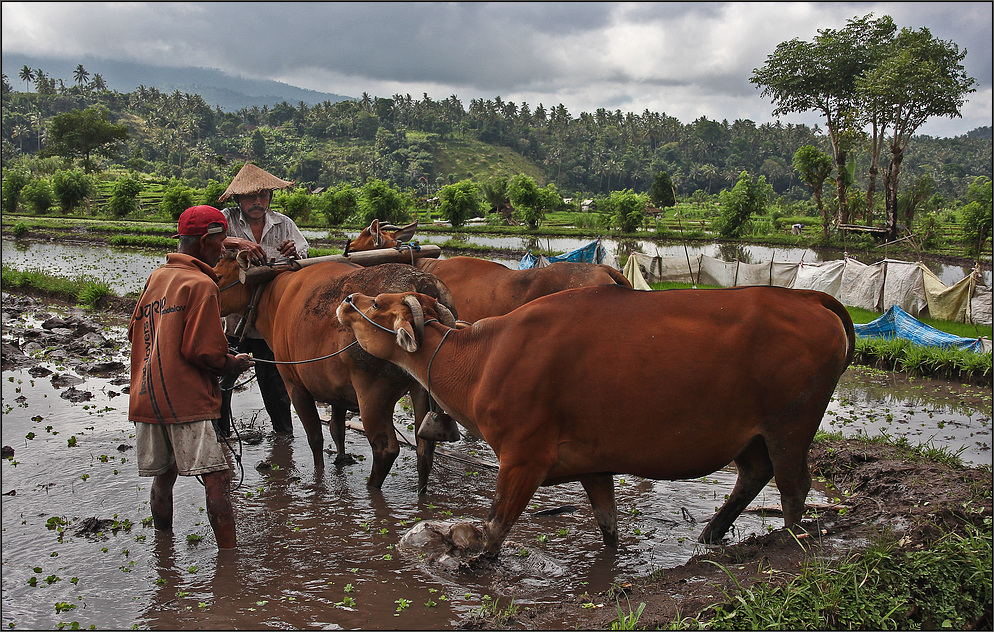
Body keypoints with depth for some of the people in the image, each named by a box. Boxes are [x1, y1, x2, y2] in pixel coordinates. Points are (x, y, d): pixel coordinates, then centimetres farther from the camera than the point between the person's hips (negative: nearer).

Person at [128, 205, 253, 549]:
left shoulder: (155, 277, 14)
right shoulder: (201, 284, -9)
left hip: (145, 399, 8)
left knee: (163, 477, 18)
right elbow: (203, 350, -14)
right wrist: (233, 363, 3)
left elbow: (135, 331, 22)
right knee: (216, 479, -9)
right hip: (188, 399, -8)